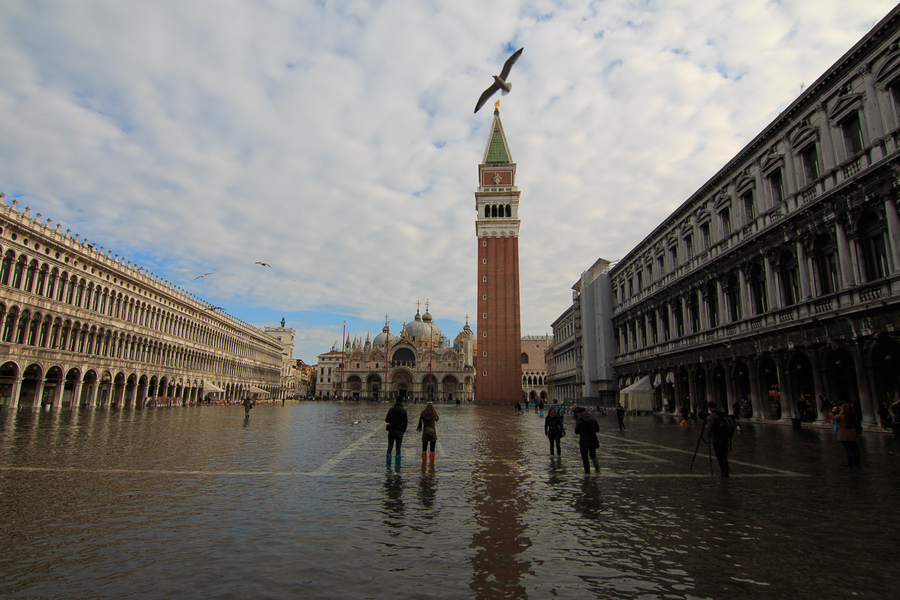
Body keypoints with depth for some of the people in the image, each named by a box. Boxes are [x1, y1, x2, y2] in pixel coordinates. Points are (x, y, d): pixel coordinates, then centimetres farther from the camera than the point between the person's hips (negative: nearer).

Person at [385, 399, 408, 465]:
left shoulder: (391, 409, 1)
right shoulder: (403, 410, -9)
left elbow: (387, 420, 2)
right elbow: (405, 422, -11)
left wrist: (385, 419, 25)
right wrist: (403, 430, 7)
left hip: (391, 430, 3)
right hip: (399, 431, -2)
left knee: (389, 448, 8)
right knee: (398, 449, 4)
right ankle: (397, 465, 4)